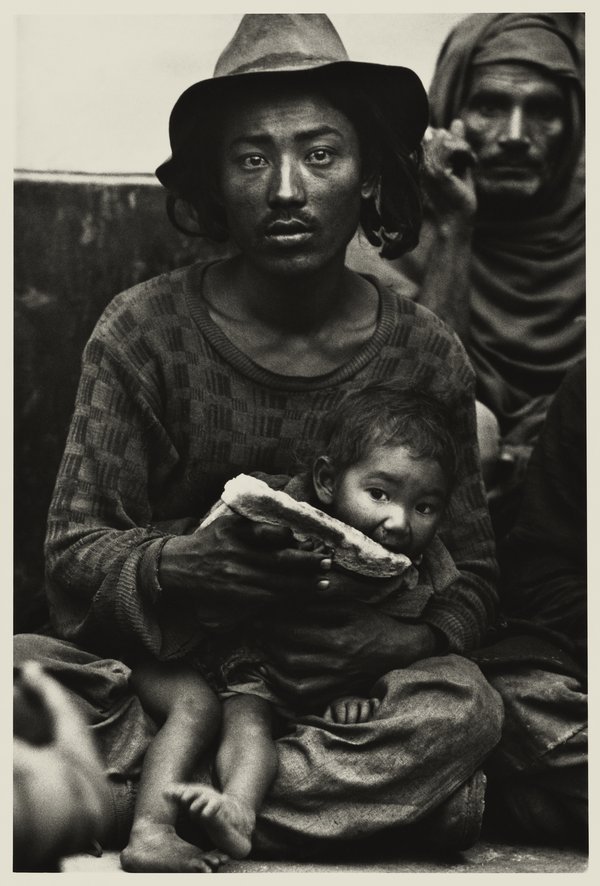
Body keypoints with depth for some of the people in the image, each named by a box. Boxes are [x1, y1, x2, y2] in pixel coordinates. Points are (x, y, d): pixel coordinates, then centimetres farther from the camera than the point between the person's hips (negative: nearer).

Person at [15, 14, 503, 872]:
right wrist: (196, 563, -29)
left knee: (464, 707, -29)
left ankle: (133, 798, -25)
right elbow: (73, 557, -7)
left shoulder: (426, 353, -2)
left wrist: (388, 636, -22)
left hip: (343, 677, 1)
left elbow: (473, 577, 0)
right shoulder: (142, 333, -7)